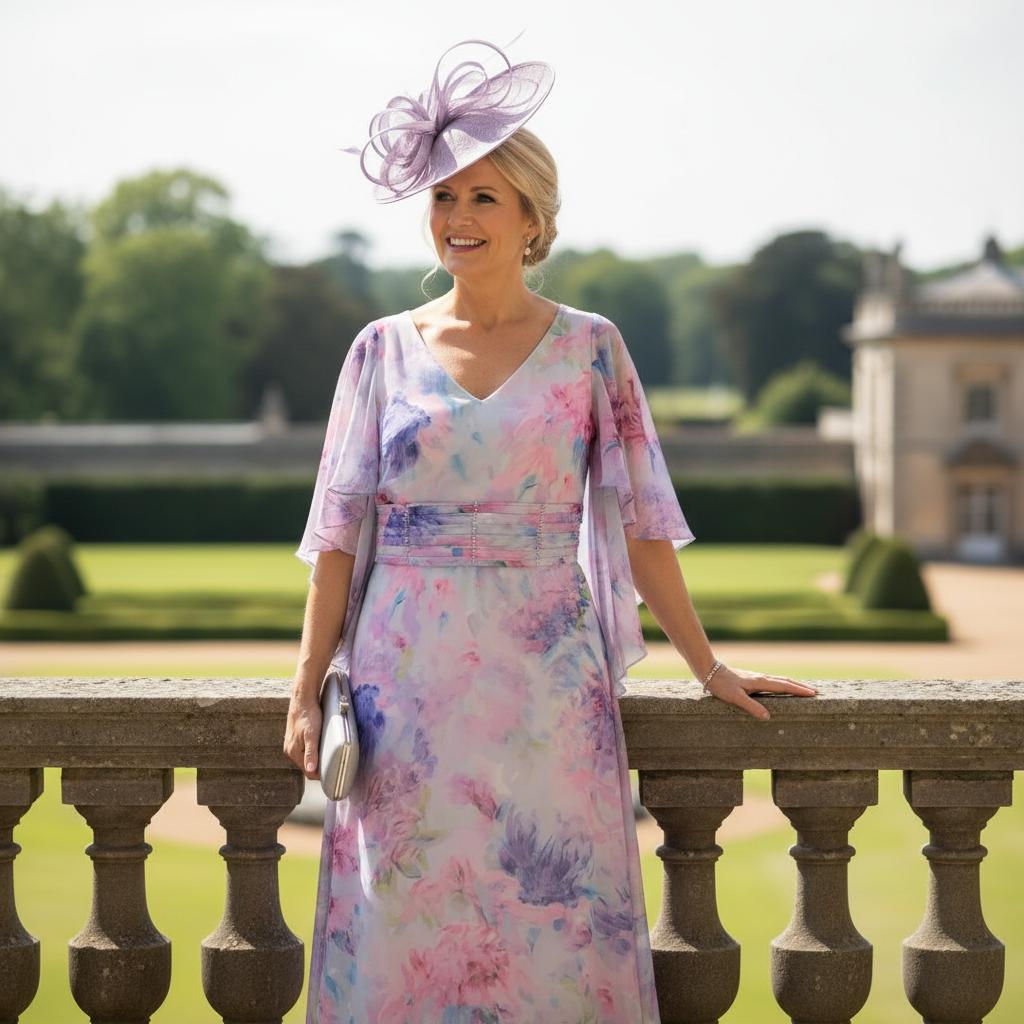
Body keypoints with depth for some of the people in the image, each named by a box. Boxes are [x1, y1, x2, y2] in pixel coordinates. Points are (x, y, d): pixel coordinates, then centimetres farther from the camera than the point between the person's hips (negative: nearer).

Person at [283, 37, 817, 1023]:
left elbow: (641, 523, 5)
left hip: (546, 679, -1)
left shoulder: (589, 347, 4)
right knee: (407, 919, 1)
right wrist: (306, 689, 1)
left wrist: (708, 666, 3)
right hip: (410, 679, 1)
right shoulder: (385, 349, 6)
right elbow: (340, 533, 6)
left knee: (555, 920, -1)